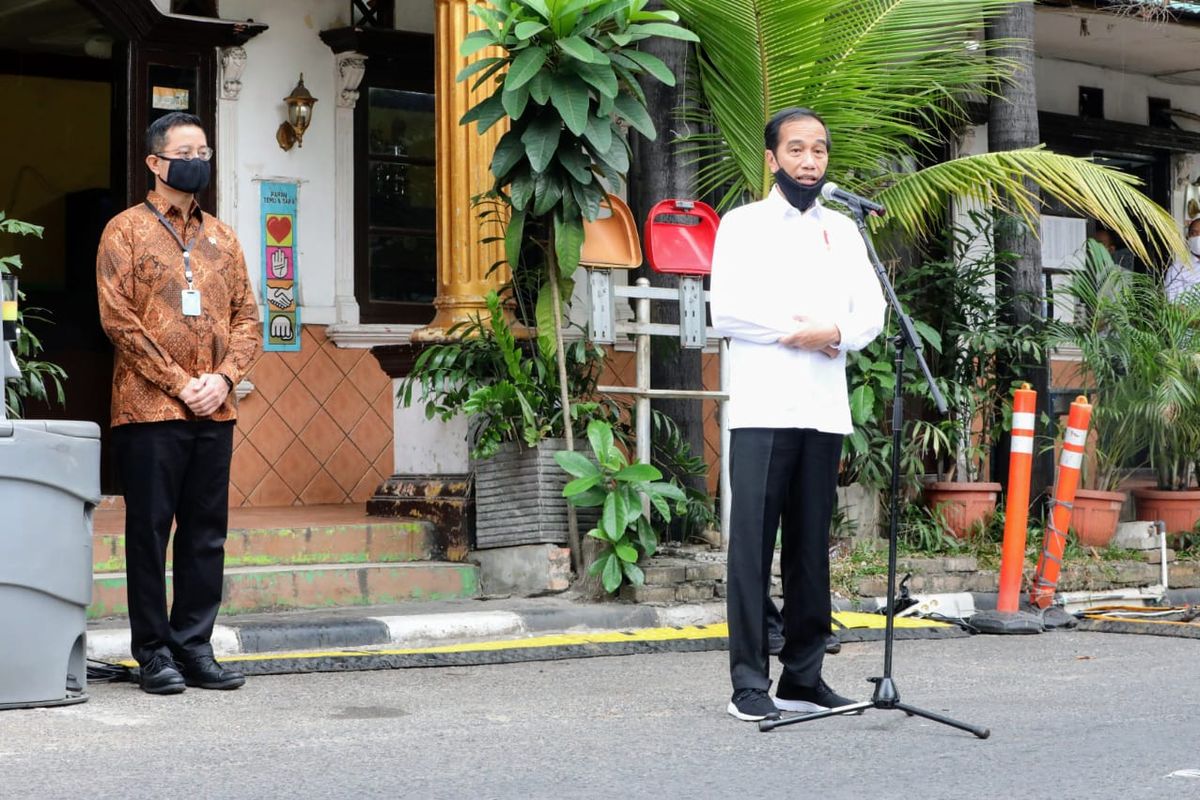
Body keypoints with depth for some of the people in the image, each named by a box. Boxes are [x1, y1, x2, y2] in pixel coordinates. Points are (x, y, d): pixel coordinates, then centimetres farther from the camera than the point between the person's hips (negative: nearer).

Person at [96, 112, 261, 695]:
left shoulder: (221, 239, 17)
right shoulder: (126, 231, 1)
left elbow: (247, 316, 13)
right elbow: (118, 318, -7)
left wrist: (224, 377, -5)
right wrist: (179, 383, -12)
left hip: (214, 410, 5)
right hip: (150, 408, -5)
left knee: (207, 535, 5)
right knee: (150, 531, 0)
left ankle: (194, 648, 12)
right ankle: (154, 653, 6)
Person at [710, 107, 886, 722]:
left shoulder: (843, 230, 17)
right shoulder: (743, 224, 5)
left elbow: (871, 313, 10)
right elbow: (726, 310, -8)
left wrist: (835, 334, -10)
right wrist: (801, 332, -7)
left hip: (825, 411, 4)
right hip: (762, 409, -4)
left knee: (811, 546, 6)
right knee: (753, 544, -8)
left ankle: (804, 676, 11)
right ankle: (749, 683, -6)